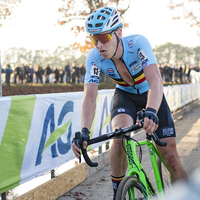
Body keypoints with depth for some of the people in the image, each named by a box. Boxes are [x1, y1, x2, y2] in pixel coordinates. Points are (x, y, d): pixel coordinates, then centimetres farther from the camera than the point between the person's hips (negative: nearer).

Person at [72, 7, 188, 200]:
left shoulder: (138, 43, -33)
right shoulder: (94, 57, -24)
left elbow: (155, 81, -46)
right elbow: (89, 97, -30)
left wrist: (151, 112, -65)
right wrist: (84, 131, -48)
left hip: (150, 94, -1)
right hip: (125, 95, 1)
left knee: (170, 156, -10)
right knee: (119, 138, -29)